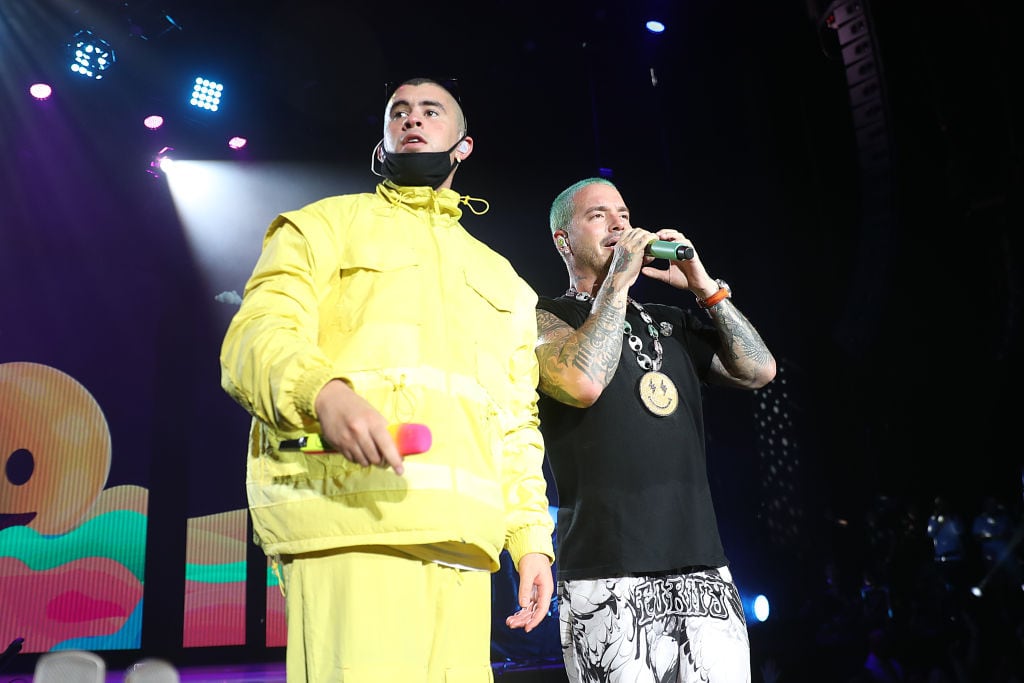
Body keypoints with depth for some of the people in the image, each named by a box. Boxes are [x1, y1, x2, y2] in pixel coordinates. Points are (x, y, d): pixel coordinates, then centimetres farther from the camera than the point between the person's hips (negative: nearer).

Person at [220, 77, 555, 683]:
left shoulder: (502, 280, 27)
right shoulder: (325, 225, 15)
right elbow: (256, 337, -1)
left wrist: (531, 537, 11)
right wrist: (323, 392, -23)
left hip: (462, 536, 4)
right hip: (349, 518, -4)